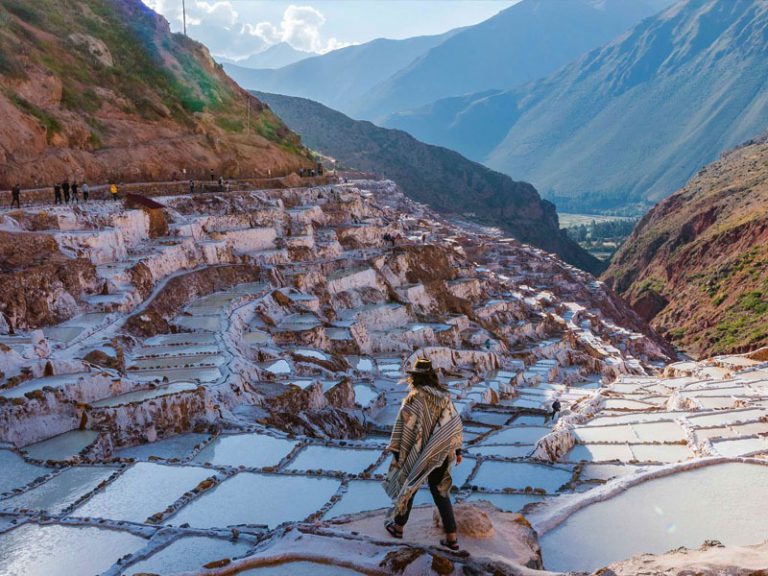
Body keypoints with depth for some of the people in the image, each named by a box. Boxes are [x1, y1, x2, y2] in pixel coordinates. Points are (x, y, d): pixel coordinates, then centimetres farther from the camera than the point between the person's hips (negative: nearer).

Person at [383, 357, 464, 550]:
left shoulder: (414, 398, -16)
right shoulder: (445, 397, 0)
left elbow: (404, 426, -17)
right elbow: (455, 424, 5)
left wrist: (396, 451, -11)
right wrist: (457, 450, 14)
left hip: (419, 454, -4)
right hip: (441, 453, 4)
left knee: (408, 487, 17)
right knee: (440, 491, 15)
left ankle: (398, 526, 35)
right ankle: (451, 537, 11)